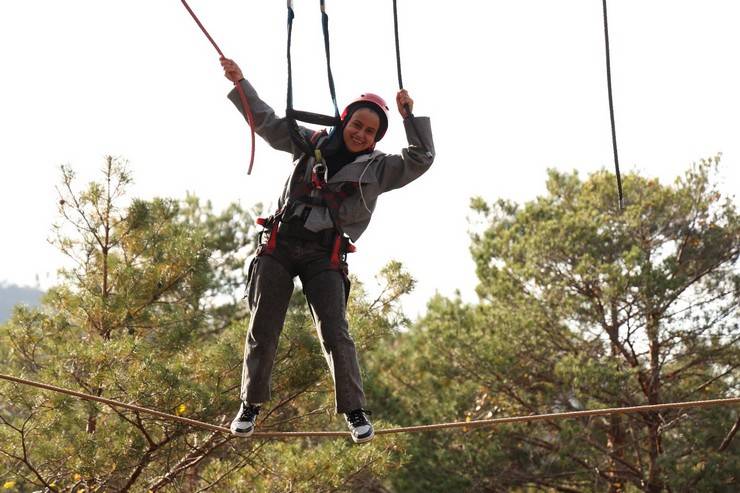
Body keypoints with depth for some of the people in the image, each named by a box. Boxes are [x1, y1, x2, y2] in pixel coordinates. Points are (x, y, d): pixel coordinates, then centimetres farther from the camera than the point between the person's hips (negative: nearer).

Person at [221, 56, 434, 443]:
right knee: (262, 330, 1)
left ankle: (354, 411, -5)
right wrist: (240, 83, 8)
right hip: (279, 246, 2)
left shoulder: (376, 168, 7)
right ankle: (250, 405, 12)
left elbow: (421, 159, -5)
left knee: (335, 333, -12)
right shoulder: (311, 143, 11)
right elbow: (265, 121, 16)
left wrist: (410, 116, -12)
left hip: (323, 257, -1)